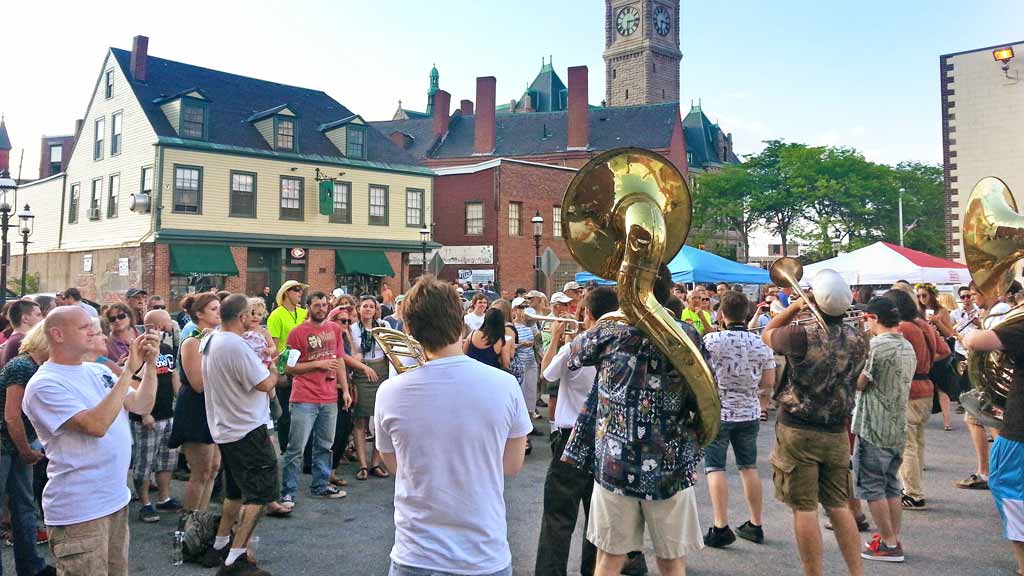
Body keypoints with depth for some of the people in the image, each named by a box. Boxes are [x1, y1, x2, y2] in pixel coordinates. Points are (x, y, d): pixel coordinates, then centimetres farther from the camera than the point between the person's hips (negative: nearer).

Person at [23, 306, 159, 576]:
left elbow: (141, 406, 4)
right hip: (79, 512, -7)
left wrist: (149, 364, -10)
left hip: (116, 498, 7)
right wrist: (129, 370, -25)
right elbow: (96, 425, -27)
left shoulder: (98, 370, 7)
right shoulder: (44, 384, -15)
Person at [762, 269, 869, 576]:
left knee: (804, 508, 3)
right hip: (837, 433, 5)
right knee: (838, 506, 17)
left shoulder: (801, 336, -19)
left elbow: (767, 334, 1)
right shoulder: (859, 339, -4)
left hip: (799, 431, -5)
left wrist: (795, 306, 0)